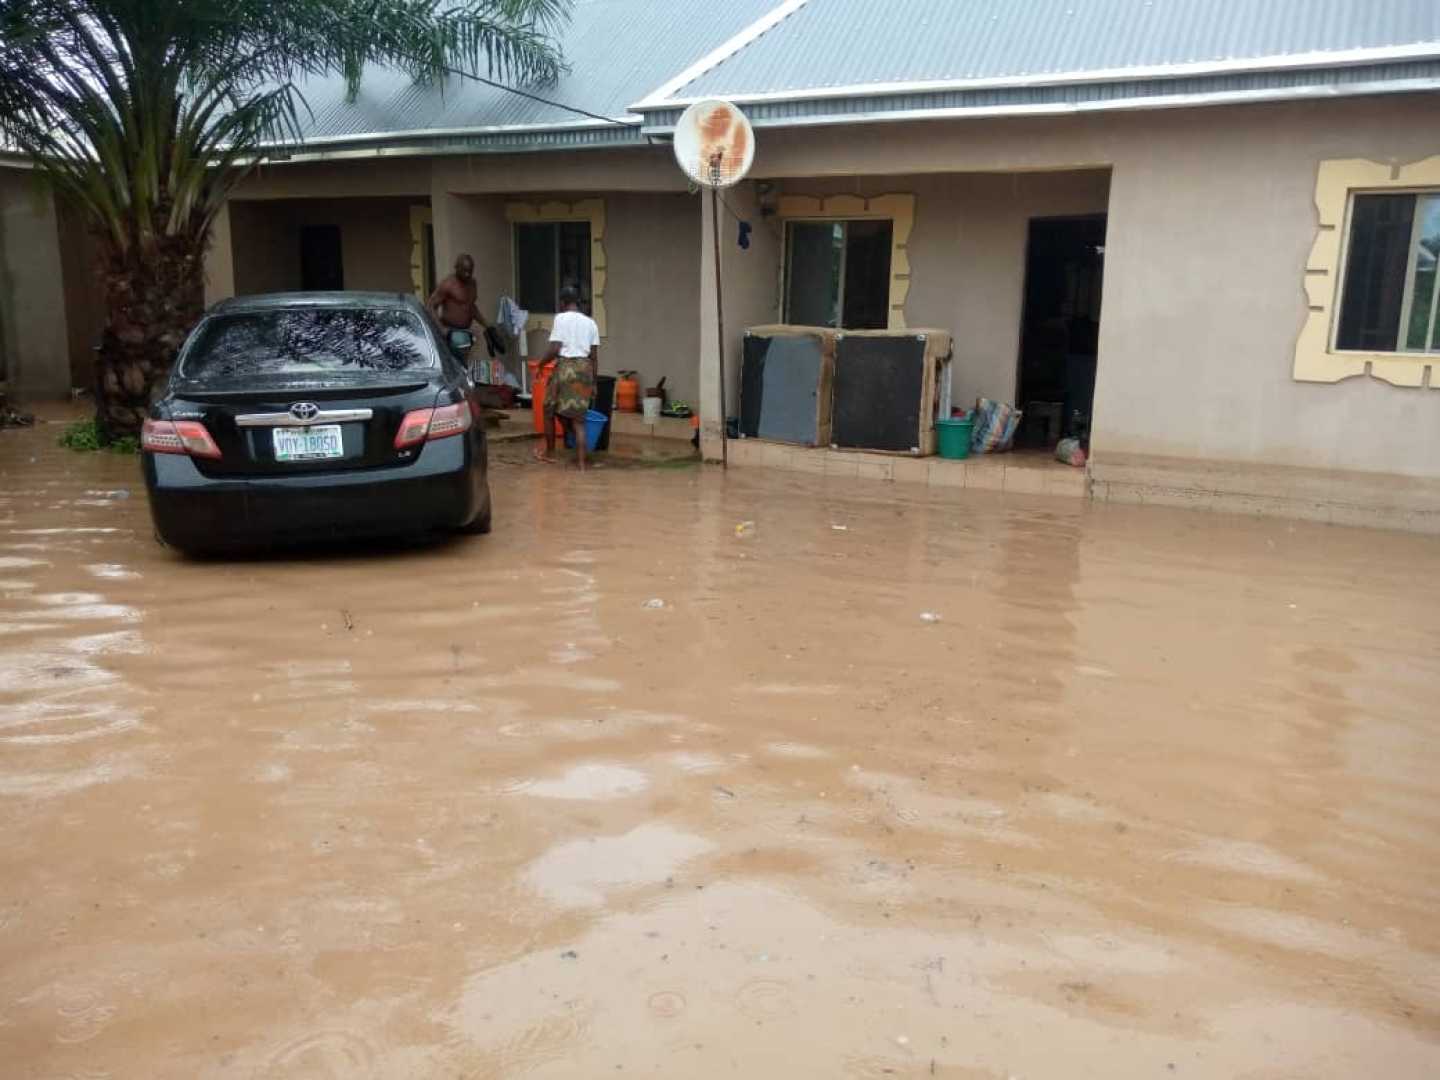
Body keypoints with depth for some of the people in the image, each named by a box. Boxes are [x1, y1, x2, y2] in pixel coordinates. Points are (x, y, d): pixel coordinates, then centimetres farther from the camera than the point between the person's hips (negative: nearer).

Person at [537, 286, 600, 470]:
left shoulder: (561, 318, -4)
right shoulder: (590, 322, 11)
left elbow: (555, 349, -12)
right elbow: (595, 356, 10)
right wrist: (593, 381, 17)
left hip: (565, 367, -5)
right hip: (585, 368, 5)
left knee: (550, 410, 16)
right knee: (577, 416, 6)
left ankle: (549, 452, 29)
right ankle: (581, 462, -2)